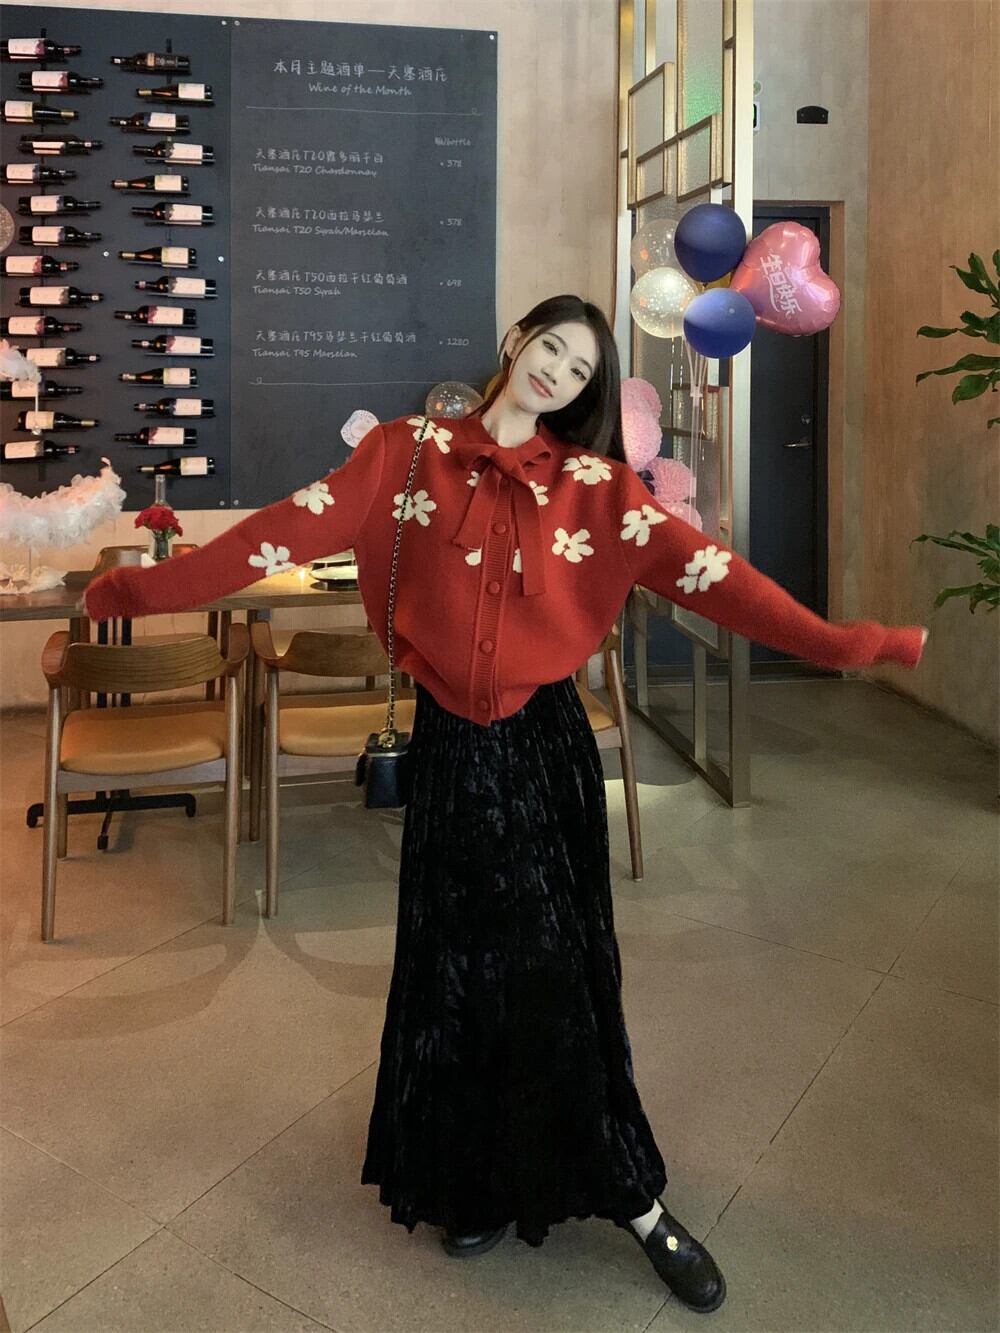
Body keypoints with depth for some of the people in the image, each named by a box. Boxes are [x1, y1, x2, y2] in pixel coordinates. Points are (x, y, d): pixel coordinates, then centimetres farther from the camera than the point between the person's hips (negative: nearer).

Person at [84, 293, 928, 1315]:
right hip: (450, 740, 1)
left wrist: (835, 642, -19)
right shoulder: (412, 452, 1)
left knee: (556, 961, 2)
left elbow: (703, 567, -9)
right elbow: (300, 526, -6)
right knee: (456, 960, 9)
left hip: (543, 740, -1)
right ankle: (475, 1181, 29)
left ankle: (634, 1201, 18)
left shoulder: (595, 483, 0)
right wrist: (147, 588, -13)